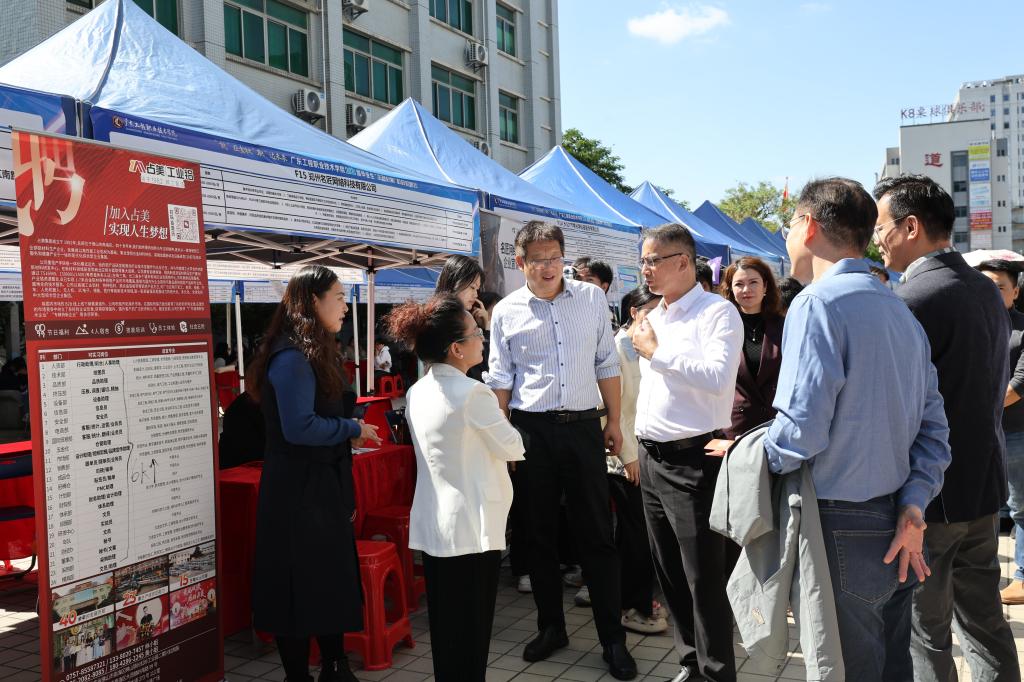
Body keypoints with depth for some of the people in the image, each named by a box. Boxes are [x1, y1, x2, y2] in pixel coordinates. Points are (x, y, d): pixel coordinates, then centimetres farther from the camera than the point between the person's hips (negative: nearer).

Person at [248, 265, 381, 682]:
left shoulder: (313, 353, 13)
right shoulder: (292, 357, -19)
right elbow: (299, 427, -26)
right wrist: (353, 429, -14)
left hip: (321, 488, 10)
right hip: (298, 493, -10)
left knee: (331, 582, 16)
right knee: (301, 589, 3)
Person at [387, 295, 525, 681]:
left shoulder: (416, 393, 6)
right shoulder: (472, 393, -17)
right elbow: (513, 449, -5)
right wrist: (510, 433, 14)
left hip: (431, 527, 7)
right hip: (471, 527, -7)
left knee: (444, 629, 15)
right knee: (471, 634, 4)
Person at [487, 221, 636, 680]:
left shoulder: (592, 298, 4)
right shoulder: (506, 311, 2)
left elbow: (606, 363, 7)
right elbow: (500, 379, 5)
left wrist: (614, 421, 5)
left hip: (583, 425, 0)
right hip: (530, 430, 1)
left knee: (596, 534, 4)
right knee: (539, 533, 11)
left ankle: (613, 639, 15)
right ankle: (551, 628, 27)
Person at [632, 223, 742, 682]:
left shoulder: (718, 312, -10)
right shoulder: (652, 318, 15)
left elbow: (718, 376, -25)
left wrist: (656, 351, -16)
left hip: (693, 460, -8)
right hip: (651, 459, 8)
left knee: (703, 577, 0)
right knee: (669, 572, 15)